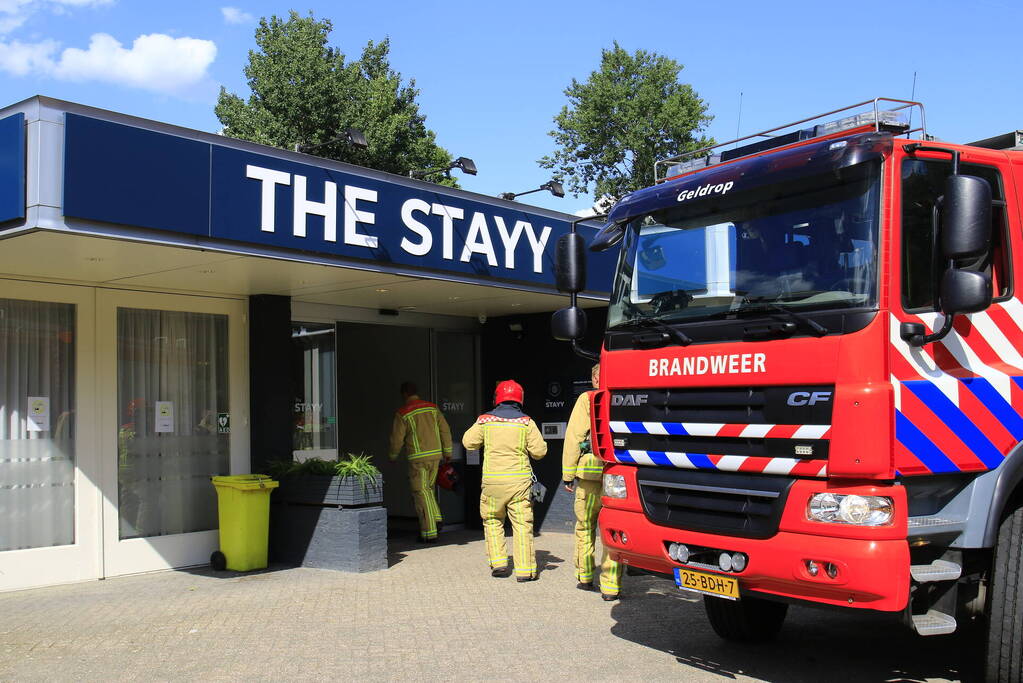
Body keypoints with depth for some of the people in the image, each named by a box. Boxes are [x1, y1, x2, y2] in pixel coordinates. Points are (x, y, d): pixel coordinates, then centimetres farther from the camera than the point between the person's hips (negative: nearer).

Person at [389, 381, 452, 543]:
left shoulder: (402, 413, -7)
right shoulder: (432, 408, 7)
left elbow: (397, 438, -4)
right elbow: (445, 429, 6)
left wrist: (393, 456, 14)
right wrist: (447, 451, 14)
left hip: (418, 458, -5)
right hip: (435, 455, 5)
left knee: (421, 493, 0)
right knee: (427, 488, 23)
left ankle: (429, 533, -1)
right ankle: (436, 518, 10)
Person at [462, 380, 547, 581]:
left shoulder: (485, 420, 1)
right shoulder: (526, 422, 0)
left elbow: (468, 443, 9)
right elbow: (539, 451, 0)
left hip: (493, 480, 1)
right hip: (519, 481, -1)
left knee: (493, 521, 18)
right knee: (522, 524, 1)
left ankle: (498, 562, 11)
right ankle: (525, 569, -2)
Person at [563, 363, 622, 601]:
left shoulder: (587, 399, 2)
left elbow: (573, 437, -2)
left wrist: (568, 475, 2)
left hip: (591, 472, -1)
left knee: (584, 526, 16)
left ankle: (584, 577, 25)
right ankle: (610, 585, 5)